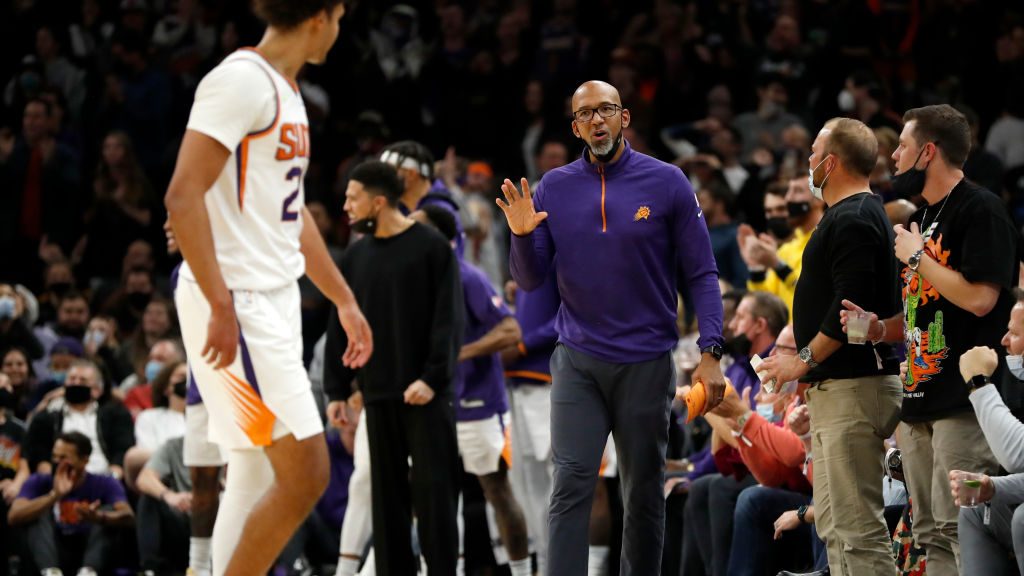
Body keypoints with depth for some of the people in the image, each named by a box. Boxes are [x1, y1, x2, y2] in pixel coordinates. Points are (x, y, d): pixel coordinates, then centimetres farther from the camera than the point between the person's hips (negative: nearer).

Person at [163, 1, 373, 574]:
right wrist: (222, 307, -26)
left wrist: (345, 301, 30)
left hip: (274, 300, 10)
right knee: (305, 473, -11)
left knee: (258, 476, 11)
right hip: (237, 304, -10)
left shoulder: (287, 92, 16)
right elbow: (184, 196, -21)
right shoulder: (242, 80, -14)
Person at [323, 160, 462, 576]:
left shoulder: (431, 247, -4)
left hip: (425, 392, -5)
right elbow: (340, 327, 14)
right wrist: (337, 390, 8)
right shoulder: (357, 256, 12)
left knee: (433, 490, -6)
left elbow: (448, 320, -9)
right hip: (379, 394, 5)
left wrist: (432, 377, -17)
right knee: (387, 492, 6)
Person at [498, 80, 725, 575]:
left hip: (647, 363, 0)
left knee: (644, 494, 8)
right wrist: (522, 236, -14)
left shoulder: (666, 183, -1)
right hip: (578, 362, 1)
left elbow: (701, 274, -1)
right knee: (571, 485, -10)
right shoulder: (554, 189, 4)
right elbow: (530, 281, 6)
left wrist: (711, 353, -10)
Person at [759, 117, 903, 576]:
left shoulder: (851, 220, -14)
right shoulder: (859, 214, 20)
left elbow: (851, 306, -23)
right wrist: (811, 367, 21)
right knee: (833, 522, 13)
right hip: (835, 389, 11)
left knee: (857, 524, -14)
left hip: (854, 386, -11)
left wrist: (805, 360, -16)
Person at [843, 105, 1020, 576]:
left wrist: (917, 256, -10)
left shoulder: (981, 210, -9)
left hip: (964, 399, -10)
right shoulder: (921, 217, 20)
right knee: (932, 534, 9)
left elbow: (979, 297, -20)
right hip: (919, 398, 10)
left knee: (959, 527, -14)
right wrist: (880, 328, 8)